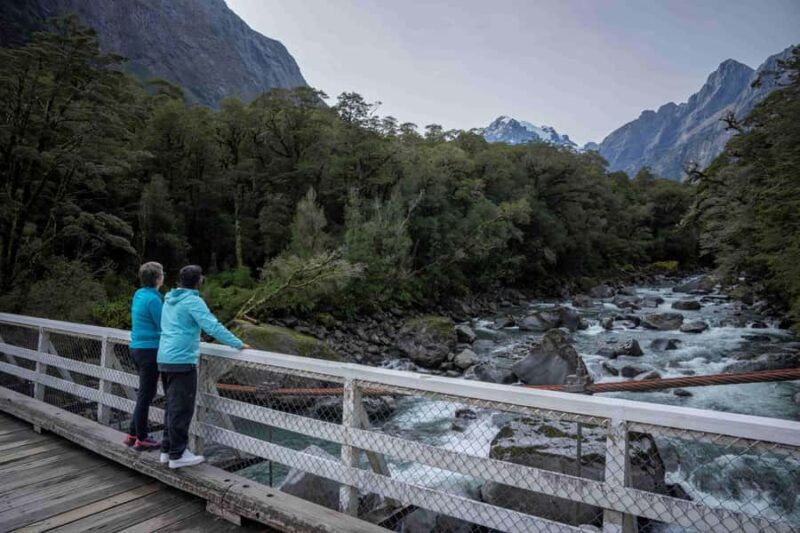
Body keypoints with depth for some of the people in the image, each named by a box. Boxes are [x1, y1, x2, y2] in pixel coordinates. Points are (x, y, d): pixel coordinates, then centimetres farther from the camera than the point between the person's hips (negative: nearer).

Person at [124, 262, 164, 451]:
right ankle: (141, 439, 12)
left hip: (137, 348, 9)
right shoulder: (153, 299, -18)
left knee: (144, 393, 19)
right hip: (149, 350, -9)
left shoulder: (139, 294, 9)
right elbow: (163, 327, -15)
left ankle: (133, 434, 28)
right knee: (146, 395, 1)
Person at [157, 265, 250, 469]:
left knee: (172, 406, 18)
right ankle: (177, 455, 5)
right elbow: (213, 327, -22)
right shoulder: (193, 301, -13)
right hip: (182, 361, -9)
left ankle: (167, 449, 25)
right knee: (182, 409, -1)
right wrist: (238, 344, -19)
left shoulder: (169, 300, 14)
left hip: (165, 359, 9)